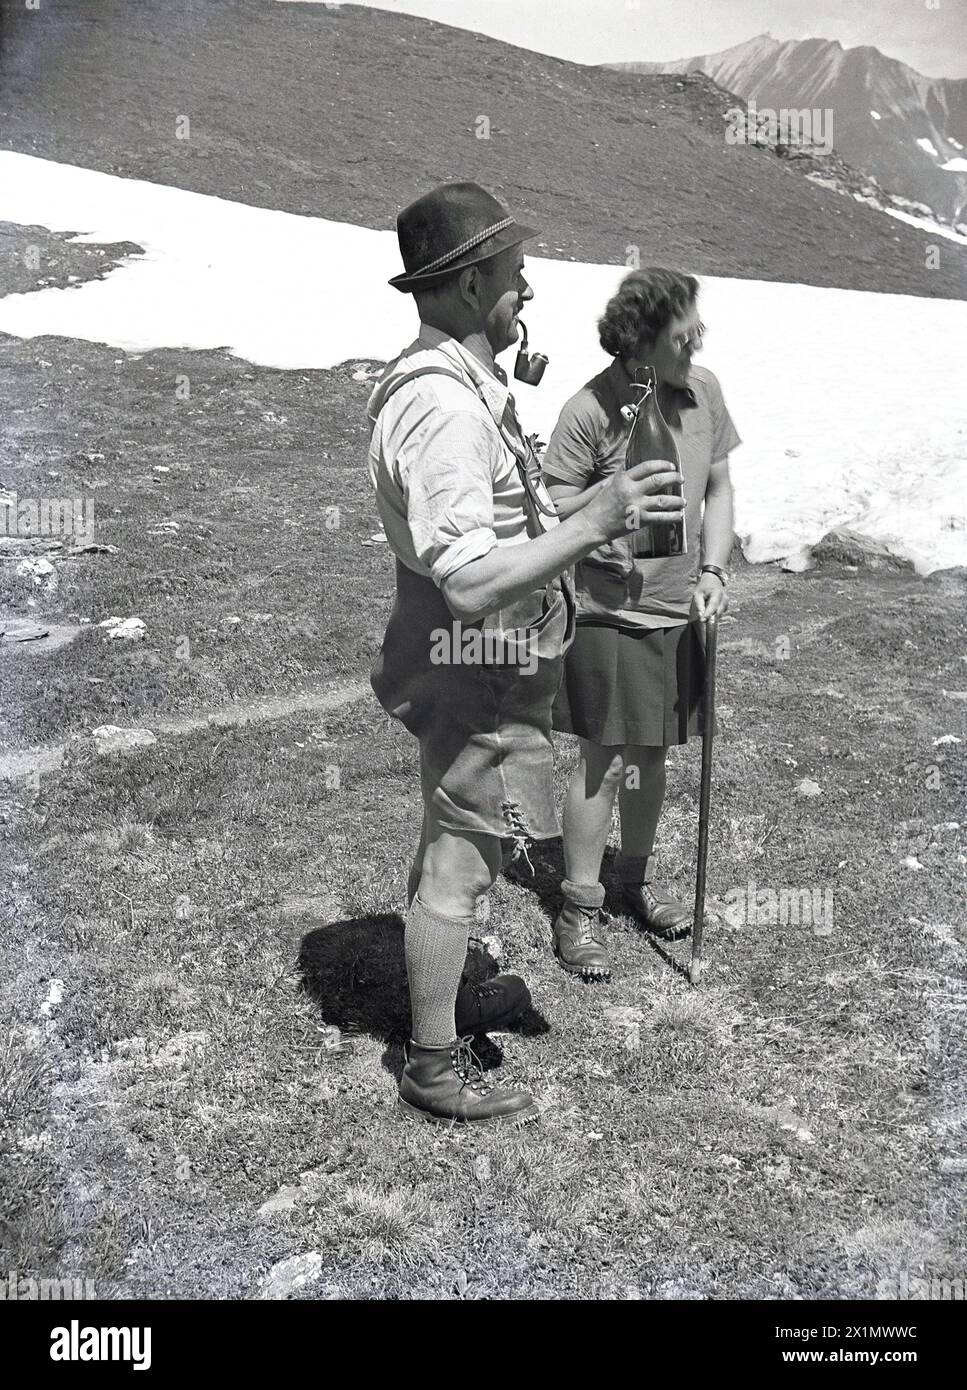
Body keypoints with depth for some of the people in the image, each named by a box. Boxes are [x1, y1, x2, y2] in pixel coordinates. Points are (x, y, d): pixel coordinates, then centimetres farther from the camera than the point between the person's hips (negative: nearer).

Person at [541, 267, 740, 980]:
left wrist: (713, 570, -1)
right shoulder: (592, 409, -16)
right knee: (604, 761, 0)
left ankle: (638, 875, 37)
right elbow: (549, 508, -9)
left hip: (677, 610, 5)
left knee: (652, 754, 16)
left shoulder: (704, 390, 1)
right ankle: (581, 907, 15)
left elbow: (718, 489, 11)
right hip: (607, 611, -5)